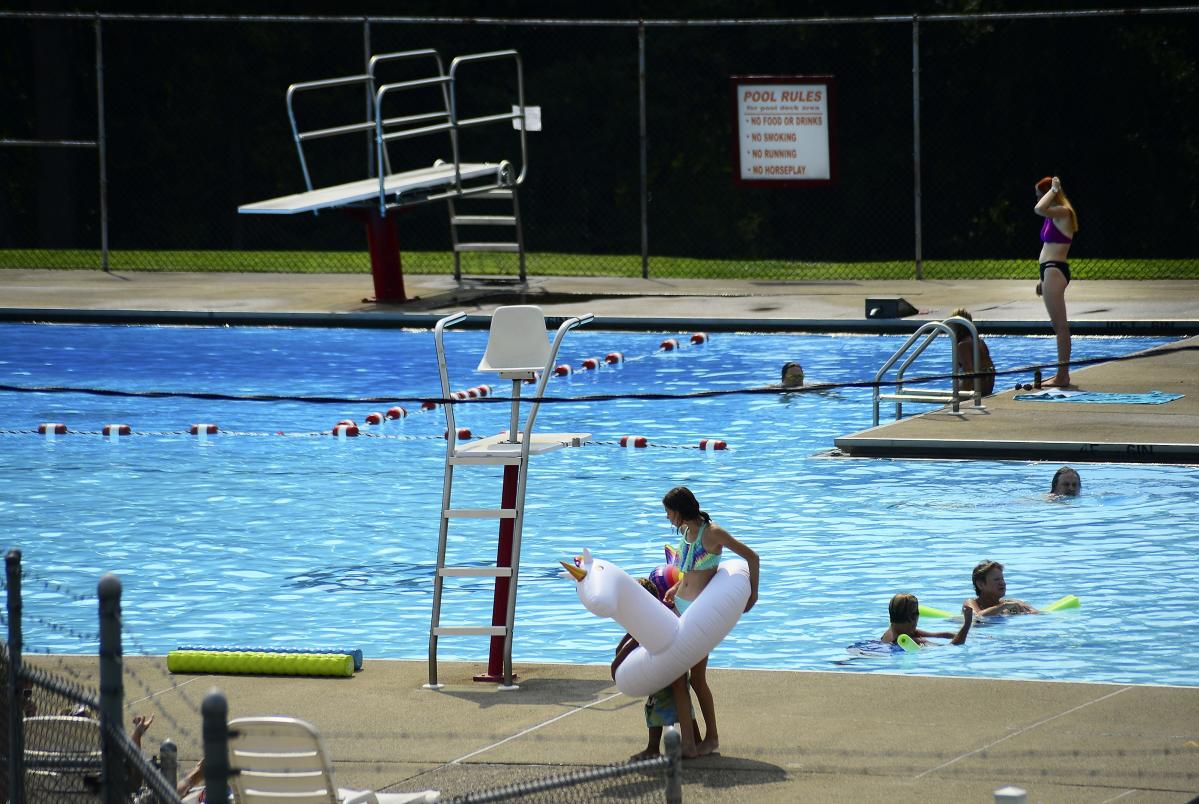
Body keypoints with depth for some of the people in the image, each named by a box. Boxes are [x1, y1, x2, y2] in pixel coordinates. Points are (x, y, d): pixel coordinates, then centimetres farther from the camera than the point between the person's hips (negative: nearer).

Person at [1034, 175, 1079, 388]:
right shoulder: (1053, 216, 18)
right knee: (1058, 325, 14)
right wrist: (1042, 279, 26)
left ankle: (1063, 375, -9)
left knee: (1060, 325, -9)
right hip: (1050, 272, 11)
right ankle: (1061, 373, 19)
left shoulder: (1063, 213, -12)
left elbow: (1039, 209, -33)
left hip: (1055, 271, -11)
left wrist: (1053, 190, -18)